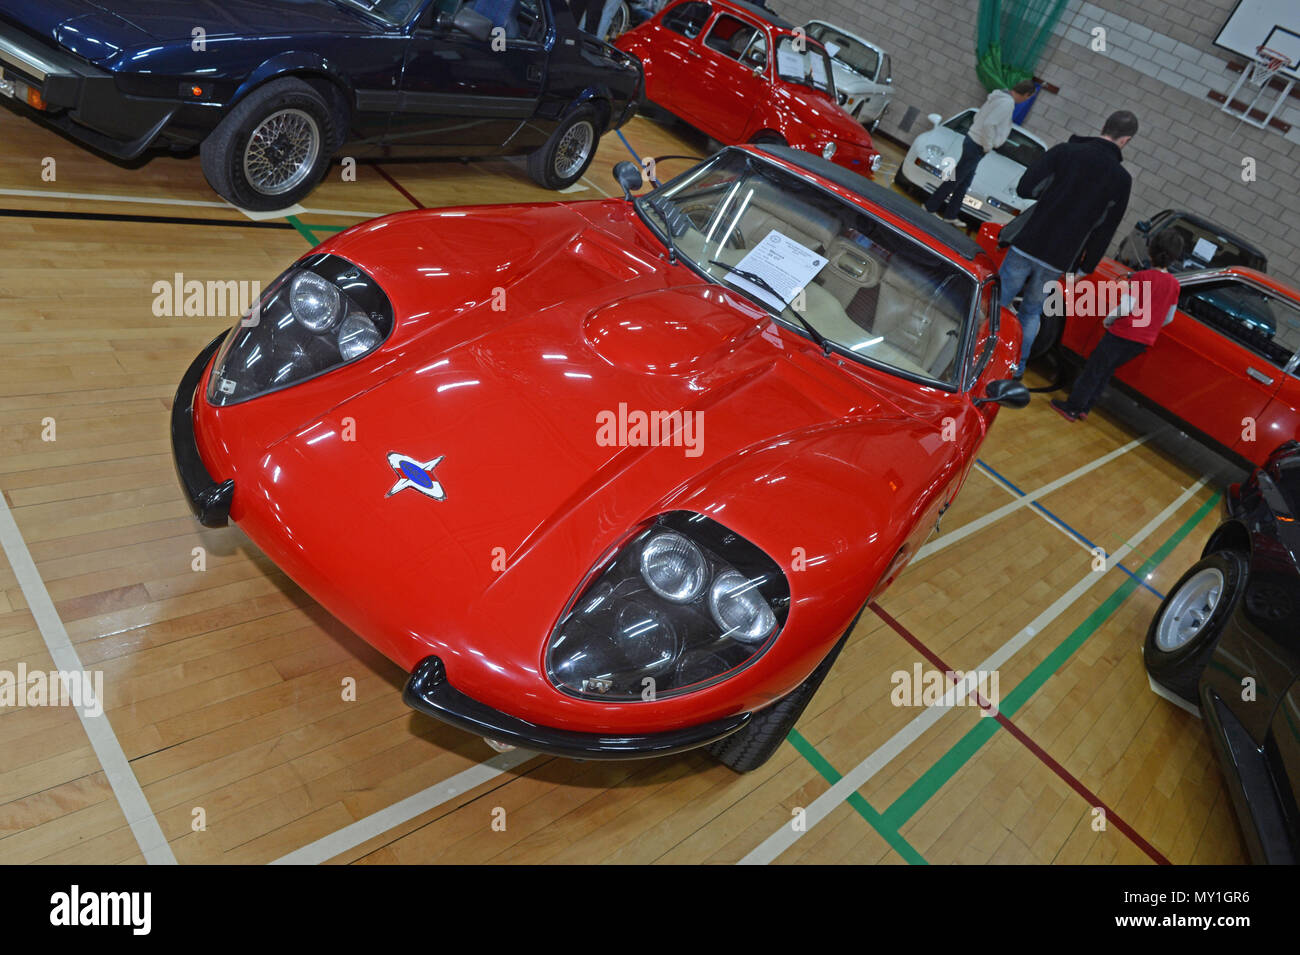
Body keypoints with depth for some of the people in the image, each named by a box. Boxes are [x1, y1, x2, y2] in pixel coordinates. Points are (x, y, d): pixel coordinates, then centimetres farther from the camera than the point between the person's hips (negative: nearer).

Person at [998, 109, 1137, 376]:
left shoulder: (1065, 151, -5)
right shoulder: (1122, 179, 0)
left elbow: (1025, 188, -8)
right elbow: (1104, 231, 4)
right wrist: (1086, 267, 14)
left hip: (1027, 245, -2)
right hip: (1058, 261, 2)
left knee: (998, 304, 9)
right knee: (1031, 314, 18)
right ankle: (1016, 367, 21)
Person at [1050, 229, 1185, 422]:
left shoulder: (1141, 277, -14)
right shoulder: (1174, 285, 5)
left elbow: (1126, 307, -19)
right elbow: (1168, 318, 10)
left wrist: (1108, 320, -3)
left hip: (1124, 333, -6)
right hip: (1144, 341, 6)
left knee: (1094, 369, 5)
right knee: (1106, 370, 19)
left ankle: (1072, 407, 10)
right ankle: (1084, 408, 22)